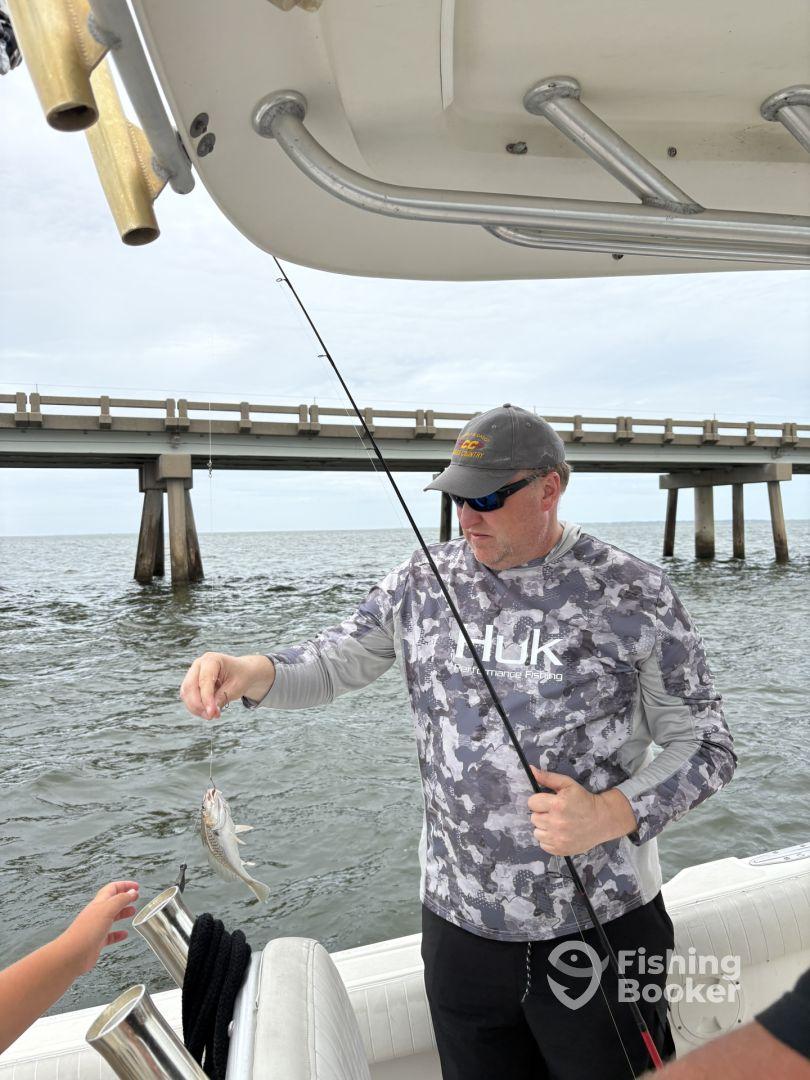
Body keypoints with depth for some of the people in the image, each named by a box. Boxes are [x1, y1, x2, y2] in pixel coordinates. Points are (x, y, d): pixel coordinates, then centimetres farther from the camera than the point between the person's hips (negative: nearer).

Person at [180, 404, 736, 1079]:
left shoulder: (634, 593, -11)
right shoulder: (424, 581, -2)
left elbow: (706, 748, -5)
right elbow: (330, 664, 4)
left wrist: (613, 814, -22)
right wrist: (254, 672, -17)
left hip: (601, 929, -2)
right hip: (459, 923, 3)